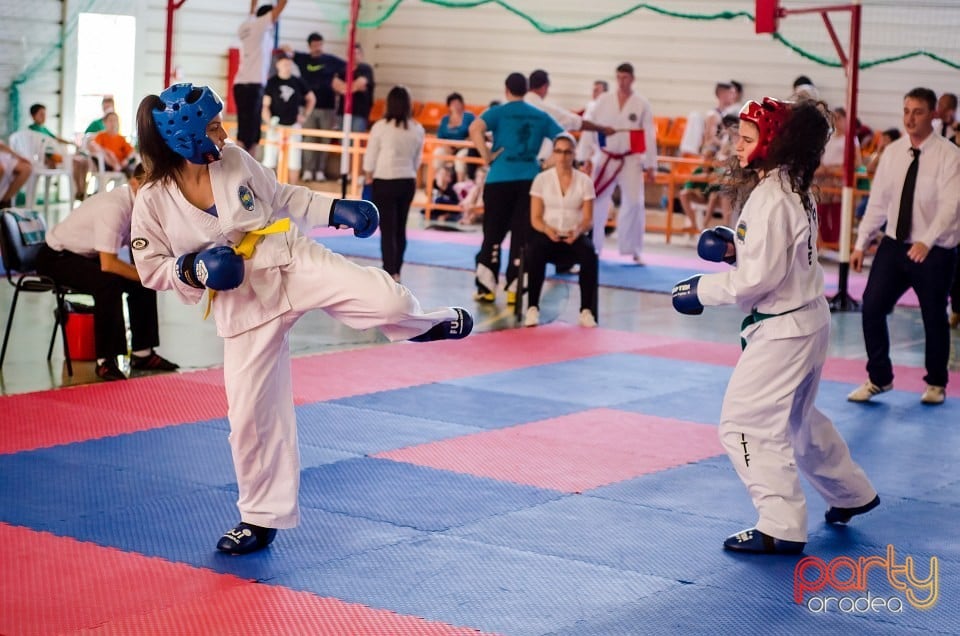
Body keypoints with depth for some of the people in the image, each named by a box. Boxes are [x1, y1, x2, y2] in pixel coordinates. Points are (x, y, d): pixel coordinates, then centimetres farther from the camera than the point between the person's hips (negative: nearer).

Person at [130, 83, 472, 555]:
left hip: (294, 263, 1)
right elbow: (153, 270, -2)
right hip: (242, 305, -1)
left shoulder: (235, 161, -5)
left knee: (386, 300, -20)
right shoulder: (153, 202, -12)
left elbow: (281, 198, 12)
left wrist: (334, 209, 3)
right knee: (251, 413, 1)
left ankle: (435, 323, 19)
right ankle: (261, 517, 21)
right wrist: (191, 269, -21)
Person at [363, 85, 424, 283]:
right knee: (400, 229, 13)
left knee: (387, 230, -3)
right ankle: (396, 272, 21)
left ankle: (390, 273, -11)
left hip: (385, 182, -4)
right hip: (408, 182, 4)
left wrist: (369, 176, 12)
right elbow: (417, 159, 8)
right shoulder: (417, 129, 1)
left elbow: (370, 157, -4)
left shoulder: (381, 126, -11)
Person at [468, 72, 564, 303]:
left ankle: (487, 288, 7)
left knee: (493, 234, 7)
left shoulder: (498, 112, 0)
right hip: (530, 179, 2)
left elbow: (475, 129, -18)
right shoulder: (541, 116, 11)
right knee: (522, 236, 6)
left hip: (500, 179, -2)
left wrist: (486, 156, -10)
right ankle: (514, 290, 6)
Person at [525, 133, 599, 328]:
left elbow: (588, 219, 0)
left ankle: (586, 310, -25)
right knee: (535, 253, -36)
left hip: (575, 236, 1)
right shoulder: (541, 179, 2)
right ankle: (532, 308, -27)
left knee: (590, 255, -34)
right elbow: (535, 218, -1)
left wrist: (578, 231, -23)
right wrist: (547, 229, -23)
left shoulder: (584, 181, 3)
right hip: (547, 234, -1)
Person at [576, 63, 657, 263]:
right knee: (596, 202, 2)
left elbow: (649, 136, 0)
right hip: (604, 159, 1)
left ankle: (634, 250, 6)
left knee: (634, 204, -5)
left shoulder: (642, 105, -1)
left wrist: (650, 165, -1)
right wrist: (586, 157, -3)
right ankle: (591, 246, 14)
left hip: (631, 161, -1)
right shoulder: (603, 100, 1)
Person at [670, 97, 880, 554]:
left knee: (746, 421, -6)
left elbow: (758, 279, -24)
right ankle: (851, 493, 42)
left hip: (781, 328, -11)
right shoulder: (794, 188, 8)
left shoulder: (770, 198, -22)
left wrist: (702, 290, -13)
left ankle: (781, 527, -2)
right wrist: (736, 248, 8)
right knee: (797, 417, 26)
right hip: (808, 317, 11)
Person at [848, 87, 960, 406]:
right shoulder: (892, 152, 3)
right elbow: (878, 201, 8)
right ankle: (878, 378, 17)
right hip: (894, 245, 4)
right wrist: (861, 243, 4)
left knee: (934, 318, 9)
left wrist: (926, 242, -35)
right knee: (872, 308, -1)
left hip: (933, 252, -4)